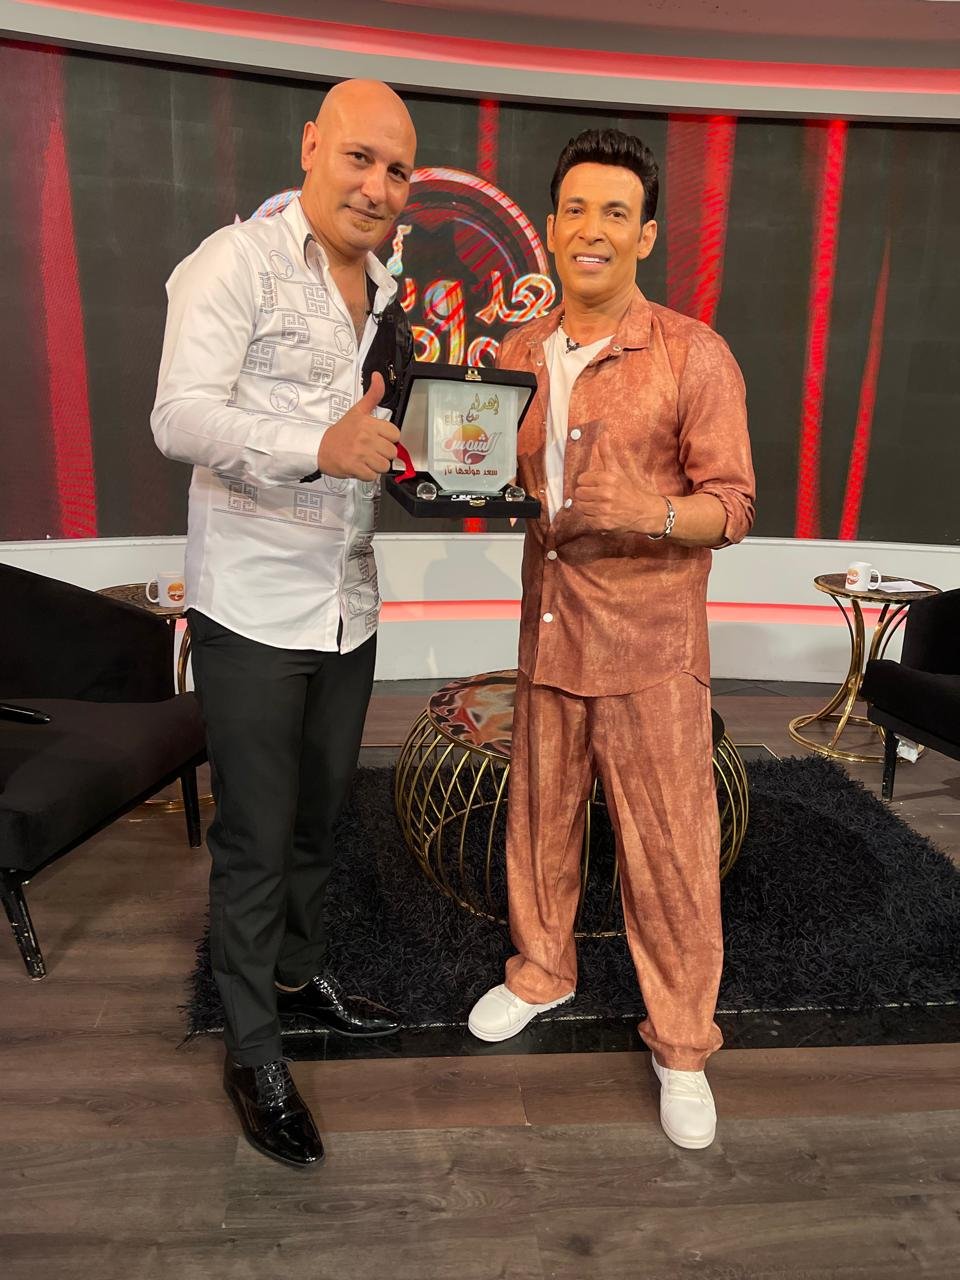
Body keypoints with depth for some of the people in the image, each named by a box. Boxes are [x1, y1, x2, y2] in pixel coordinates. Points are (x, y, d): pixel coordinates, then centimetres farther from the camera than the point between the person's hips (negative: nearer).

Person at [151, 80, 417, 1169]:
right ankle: (252, 1051, 24)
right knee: (255, 839, 4)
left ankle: (298, 974, 42)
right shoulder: (236, 263, -9)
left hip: (347, 609, 7)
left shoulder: (385, 297, 14)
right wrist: (317, 446, -37)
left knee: (318, 819, 20)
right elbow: (180, 418, -22)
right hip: (254, 610, -7)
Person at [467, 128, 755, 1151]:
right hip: (548, 630, 5)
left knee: (668, 846, 4)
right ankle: (542, 969, 42)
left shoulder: (694, 357, -7)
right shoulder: (520, 354, 7)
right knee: (540, 815, 17)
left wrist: (648, 513, -27)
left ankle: (681, 1042, 25)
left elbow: (733, 506, -8)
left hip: (649, 644, -4)